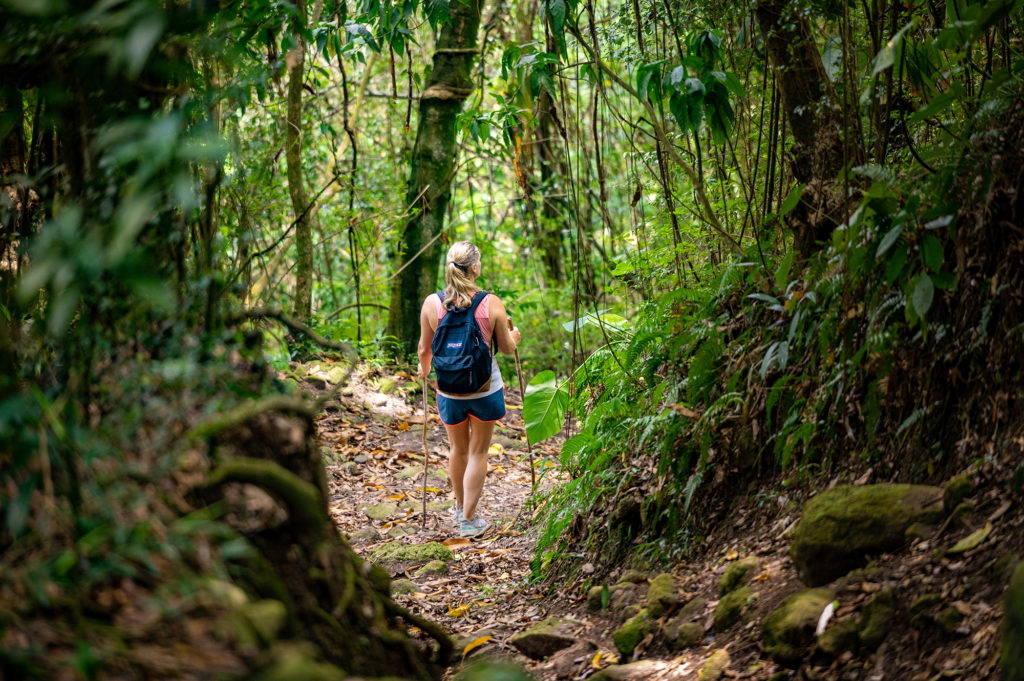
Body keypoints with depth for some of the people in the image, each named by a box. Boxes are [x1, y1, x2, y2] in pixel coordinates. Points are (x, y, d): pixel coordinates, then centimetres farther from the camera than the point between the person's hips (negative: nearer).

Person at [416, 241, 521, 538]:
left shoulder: (432, 303, -11)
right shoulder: (491, 304, -14)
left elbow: (425, 348, 0)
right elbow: (506, 348, -4)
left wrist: (423, 368, 22)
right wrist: (514, 337, 20)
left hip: (449, 391, 2)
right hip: (486, 389, -2)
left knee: (458, 449, 23)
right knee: (478, 452, 12)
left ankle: (460, 508, 41)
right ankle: (469, 519, 16)